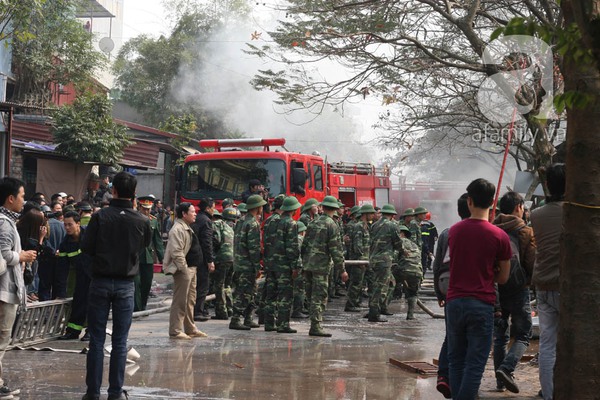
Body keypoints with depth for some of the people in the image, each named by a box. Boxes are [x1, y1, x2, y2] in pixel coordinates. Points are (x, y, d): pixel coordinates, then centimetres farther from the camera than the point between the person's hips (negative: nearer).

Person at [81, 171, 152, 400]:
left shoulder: (100, 217, -10)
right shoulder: (141, 221, -5)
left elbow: (86, 248, -7)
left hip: (100, 282, -1)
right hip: (126, 284, 1)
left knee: (97, 340, 5)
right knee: (120, 341, 6)